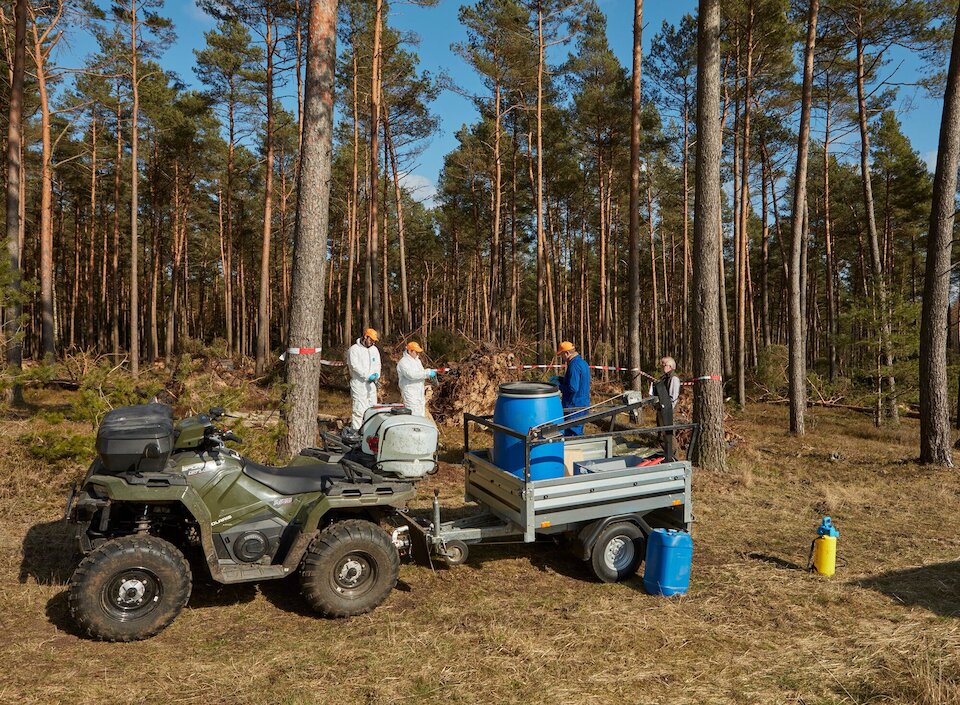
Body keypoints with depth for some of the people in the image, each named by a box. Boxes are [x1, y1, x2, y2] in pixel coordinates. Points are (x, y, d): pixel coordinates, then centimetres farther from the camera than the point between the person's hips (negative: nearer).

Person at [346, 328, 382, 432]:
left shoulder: (374, 349, 14)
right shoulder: (354, 349, -7)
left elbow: (377, 364, 14)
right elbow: (355, 366, -15)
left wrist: (376, 375, -7)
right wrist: (368, 376, -18)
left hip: (371, 384, 7)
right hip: (359, 384, -6)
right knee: (359, 409, -10)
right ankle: (356, 431, -6)